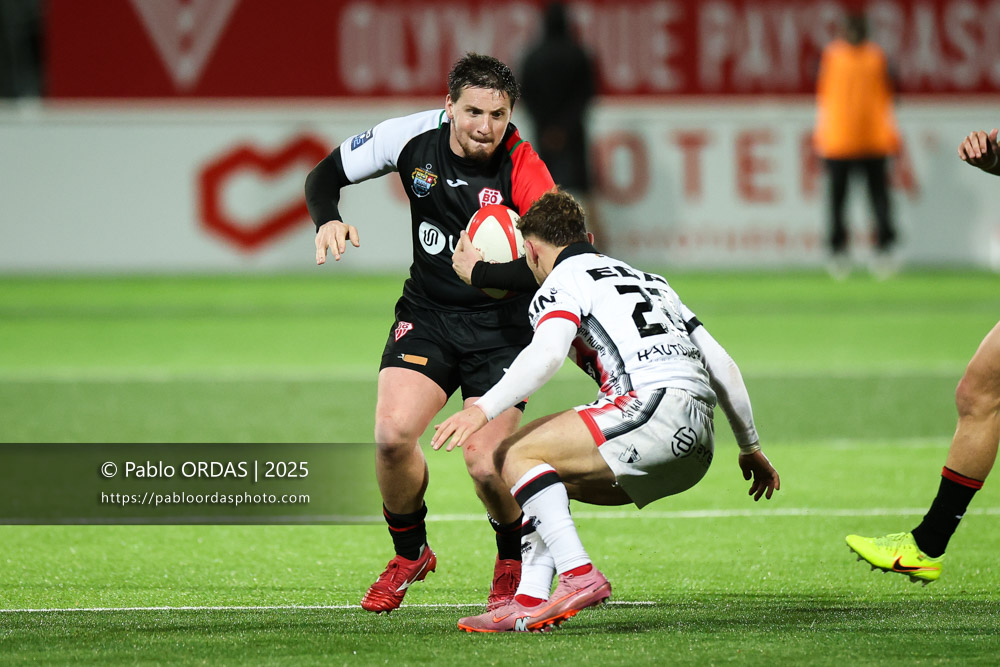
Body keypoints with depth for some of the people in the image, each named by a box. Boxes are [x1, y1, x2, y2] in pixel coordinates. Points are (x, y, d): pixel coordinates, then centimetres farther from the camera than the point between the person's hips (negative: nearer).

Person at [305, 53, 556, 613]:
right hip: (427, 315, 3)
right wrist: (327, 220, -18)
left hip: (499, 326, -3)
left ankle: (515, 562, 18)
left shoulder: (521, 169, -20)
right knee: (392, 435, -17)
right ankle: (410, 554, 12)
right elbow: (326, 175, 4)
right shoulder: (413, 137, -10)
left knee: (486, 466, -16)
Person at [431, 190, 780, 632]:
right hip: (698, 449, 8)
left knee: (515, 455, -5)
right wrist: (751, 448, 37)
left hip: (655, 405, -8)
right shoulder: (649, 280, 32)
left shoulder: (563, 282, 8)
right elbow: (722, 367, 29)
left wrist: (483, 409, -22)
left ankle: (579, 575, -19)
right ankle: (529, 603, 10)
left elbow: (546, 354, -14)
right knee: (553, 476, 22)